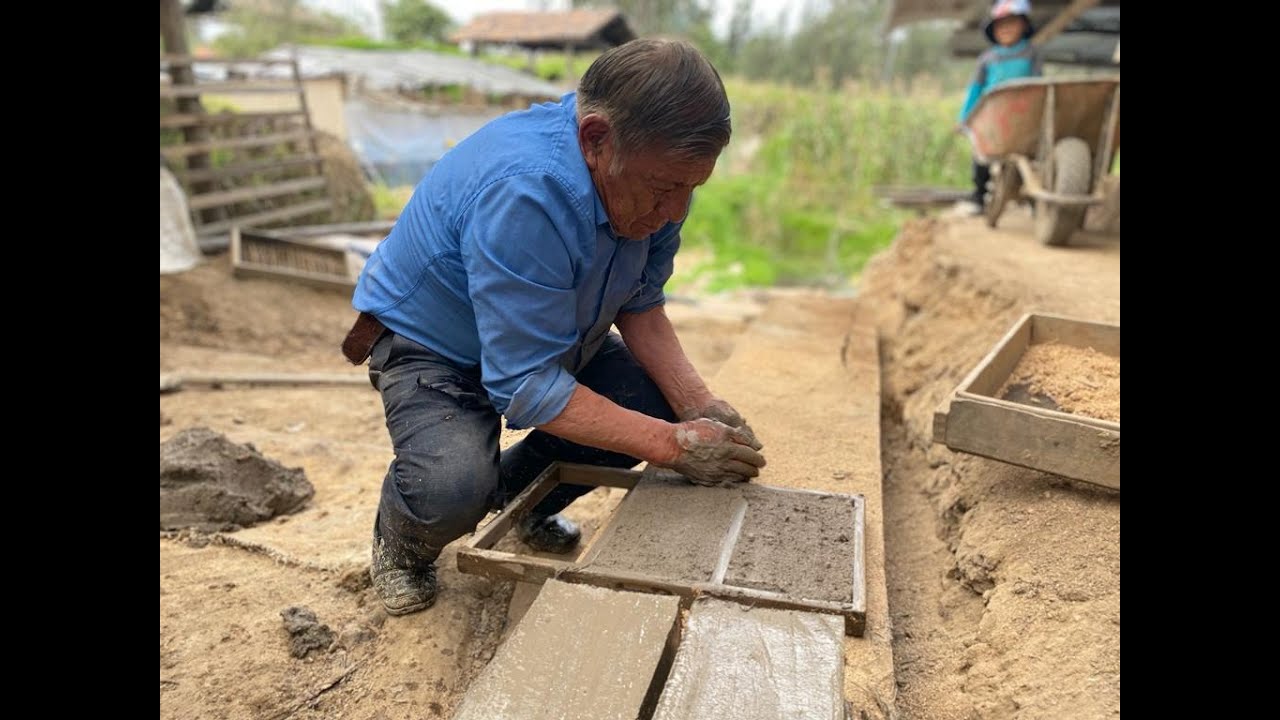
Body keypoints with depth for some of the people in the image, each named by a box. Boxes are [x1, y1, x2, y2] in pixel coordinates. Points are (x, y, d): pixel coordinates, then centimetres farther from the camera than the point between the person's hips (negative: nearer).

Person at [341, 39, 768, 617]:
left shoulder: (656, 179, -15)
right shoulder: (524, 194, -39)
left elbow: (640, 304, -5)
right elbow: (526, 386, -36)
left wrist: (697, 406, -20)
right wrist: (673, 446, -35)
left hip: (553, 337, 7)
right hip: (430, 345, -7)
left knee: (661, 405, -6)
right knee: (452, 492, -32)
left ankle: (519, 493, 19)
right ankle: (401, 535, 8)